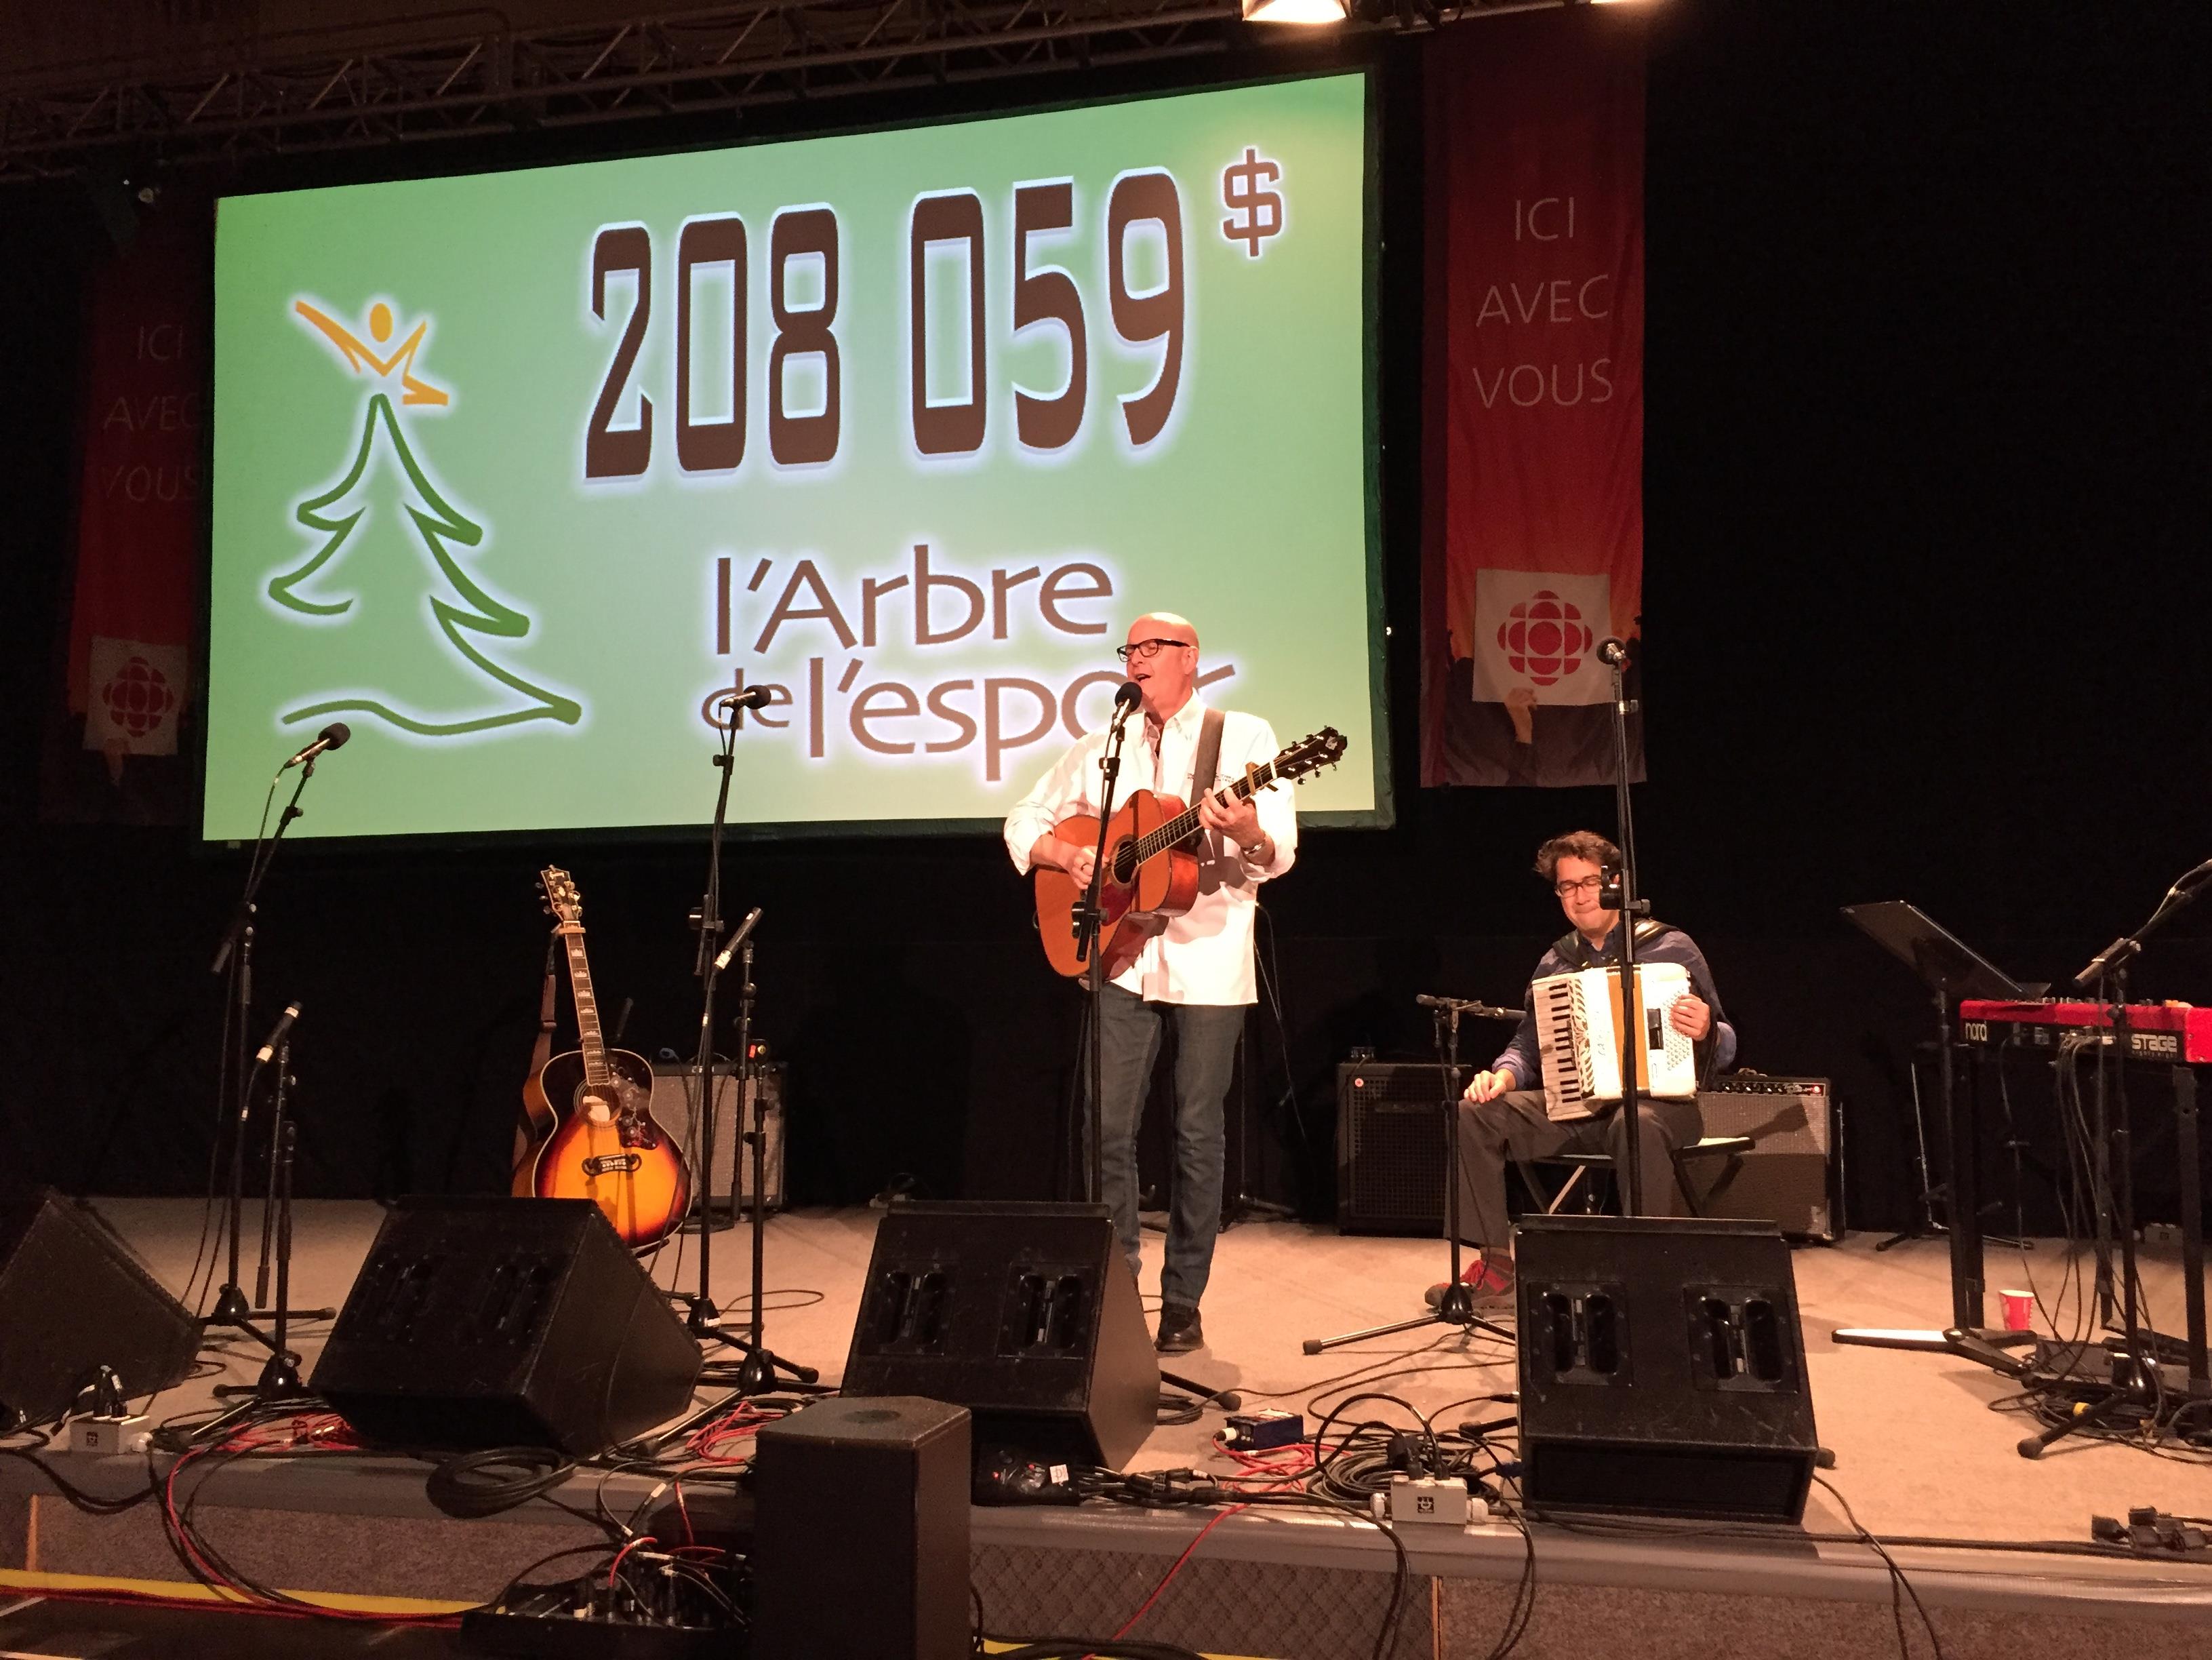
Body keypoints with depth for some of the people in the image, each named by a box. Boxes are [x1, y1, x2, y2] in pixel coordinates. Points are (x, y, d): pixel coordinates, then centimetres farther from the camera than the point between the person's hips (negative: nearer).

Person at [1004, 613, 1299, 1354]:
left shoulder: (1244, 736, -1)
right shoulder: (1101, 749, 12)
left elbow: (1279, 855, -9)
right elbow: (1024, 821, 16)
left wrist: (1249, 833, -32)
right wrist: (1069, 856, -5)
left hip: (1209, 965, -3)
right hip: (1121, 959, 3)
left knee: (1198, 1134, 3)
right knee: (1108, 1128, 1)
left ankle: (1183, 1304, 13)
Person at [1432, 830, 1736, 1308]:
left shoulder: (1671, 948, 2)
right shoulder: (1556, 963, 13)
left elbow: (1723, 1044, 1)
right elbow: (1528, 1045, 17)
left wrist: (1706, 1032, -24)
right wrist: (1502, 1077, -6)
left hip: (1658, 1101, -4)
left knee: (1634, 1125, -40)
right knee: (1475, 1113, -16)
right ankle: (1496, 1265, -10)